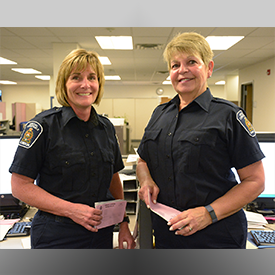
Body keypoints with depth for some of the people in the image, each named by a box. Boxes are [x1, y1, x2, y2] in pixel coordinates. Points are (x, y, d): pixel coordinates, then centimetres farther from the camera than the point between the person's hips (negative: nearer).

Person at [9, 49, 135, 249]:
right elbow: (20, 186, -13)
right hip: (57, 237, -5)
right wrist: (71, 209, -22)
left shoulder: (106, 127, 4)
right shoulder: (44, 125, -12)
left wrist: (124, 224, 5)